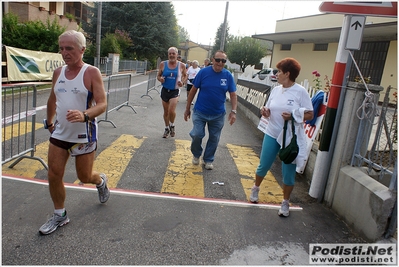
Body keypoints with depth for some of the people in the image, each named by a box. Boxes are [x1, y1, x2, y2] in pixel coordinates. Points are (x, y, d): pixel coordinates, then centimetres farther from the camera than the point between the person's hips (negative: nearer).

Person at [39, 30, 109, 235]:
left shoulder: (92, 73, -13)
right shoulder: (58, 72, 5)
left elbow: (102, 104, -20)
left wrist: (84, 116, -37)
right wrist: (49, 122, 24)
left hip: (84, 135, -5)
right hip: (59, 133, 5)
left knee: (84, 177, 8)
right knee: (54, 175, 4)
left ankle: (100, 181, 44)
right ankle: (59, 215, 24)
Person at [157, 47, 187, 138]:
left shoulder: (181, 65, -7)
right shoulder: (163, 64, -5)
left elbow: (185, 75, 9)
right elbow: (158, 75, 6)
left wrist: (182, 82, -10)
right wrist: (160, 79, -17)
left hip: (175, 91, -2)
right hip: (165, 90, 2)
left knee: (171, 111, -17)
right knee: (166, 111, 13)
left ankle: (172, 126, 14)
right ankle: (167, 128, 34)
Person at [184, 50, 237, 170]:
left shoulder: (228, 76, -5)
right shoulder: (203, 72, -9)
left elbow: (233, 94, 0)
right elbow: (193, 90, -3)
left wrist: (233, 111, -12)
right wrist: (187, 109, -1)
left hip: (218, 114, 2)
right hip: (200, 112, -2)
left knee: (214, 138, 10)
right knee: (197, 135, -7)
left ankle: (208, 160, 31)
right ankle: (196, 154, 23)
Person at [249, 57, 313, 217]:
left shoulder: (300, 92, -11)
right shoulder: (276, 90, 4)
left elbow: (310, 115, -9)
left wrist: (293, 116, -24)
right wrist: (265, 111, -11)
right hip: (272, 135, 4)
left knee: (288, 173, 6)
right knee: (263, 166, 13)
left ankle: (285, 203, 26)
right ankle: (255, 189, 40)